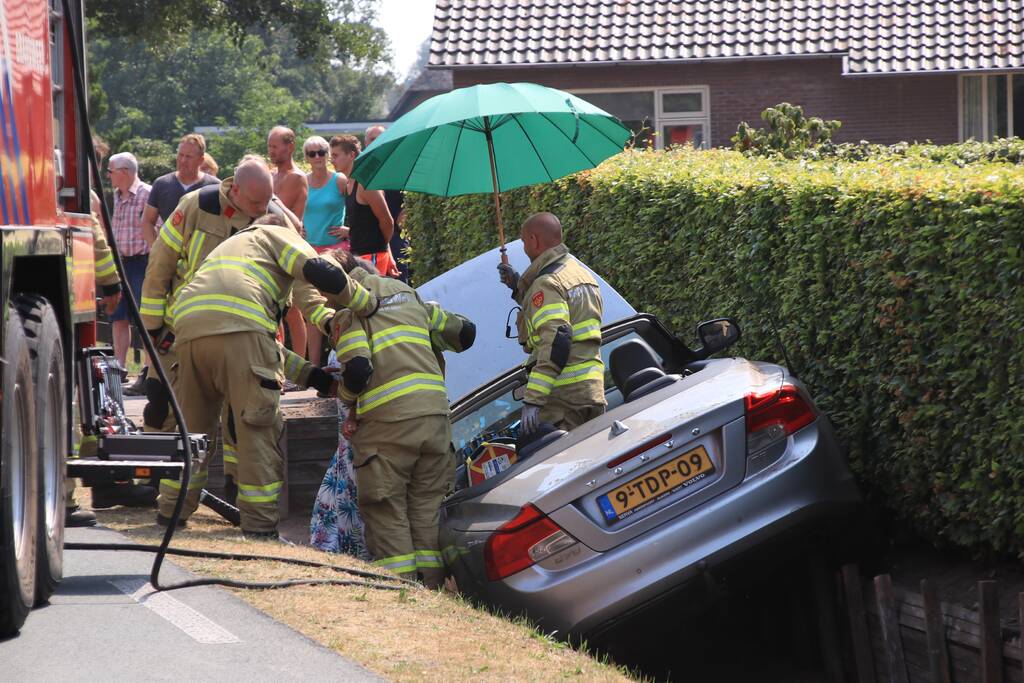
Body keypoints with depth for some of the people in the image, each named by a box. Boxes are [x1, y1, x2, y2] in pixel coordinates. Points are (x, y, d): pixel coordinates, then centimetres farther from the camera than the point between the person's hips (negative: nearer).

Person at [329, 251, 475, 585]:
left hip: (387, 422, -5)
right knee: (428, 507, 11)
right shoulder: (407, 292, 20)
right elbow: (465, 332, 23)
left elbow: (357, 370, -12)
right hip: (435, 413, 5)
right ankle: (432, 586, 7)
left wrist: (346, 395, 9)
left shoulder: (348, 307, 2)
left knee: (387, 510, 3)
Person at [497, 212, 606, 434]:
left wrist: (533, 399, -27)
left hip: (563, 394, -9)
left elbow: (554, 342, -22)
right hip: (593, 389, 9)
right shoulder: (580, 272, 20)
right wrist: (519, 289, 29)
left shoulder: (547, 284, -11)